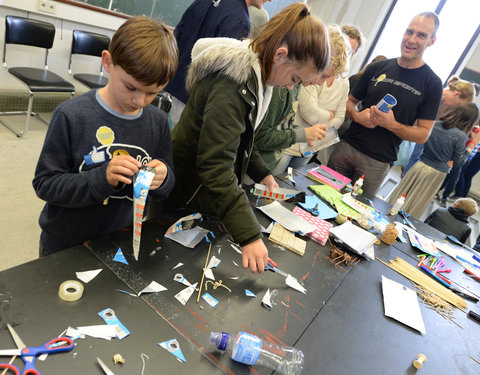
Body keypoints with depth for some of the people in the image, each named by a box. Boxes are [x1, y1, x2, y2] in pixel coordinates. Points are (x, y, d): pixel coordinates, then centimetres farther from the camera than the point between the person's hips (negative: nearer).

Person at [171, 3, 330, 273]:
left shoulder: (256, 75, 3)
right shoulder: (232, 84, -29)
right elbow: (216, 165, -35)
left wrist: (261, 173, 2)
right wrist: (249, 235, -37)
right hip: (188, 196, -8)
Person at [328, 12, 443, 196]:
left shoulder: (432, 83, -2)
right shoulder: (378, 68, 7)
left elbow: (423, 134, -3)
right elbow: (350, 101, 13)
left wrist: (392, 124, -20)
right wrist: (356, 115, -10)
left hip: (377, 163, -2)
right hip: (347, 146, 3)